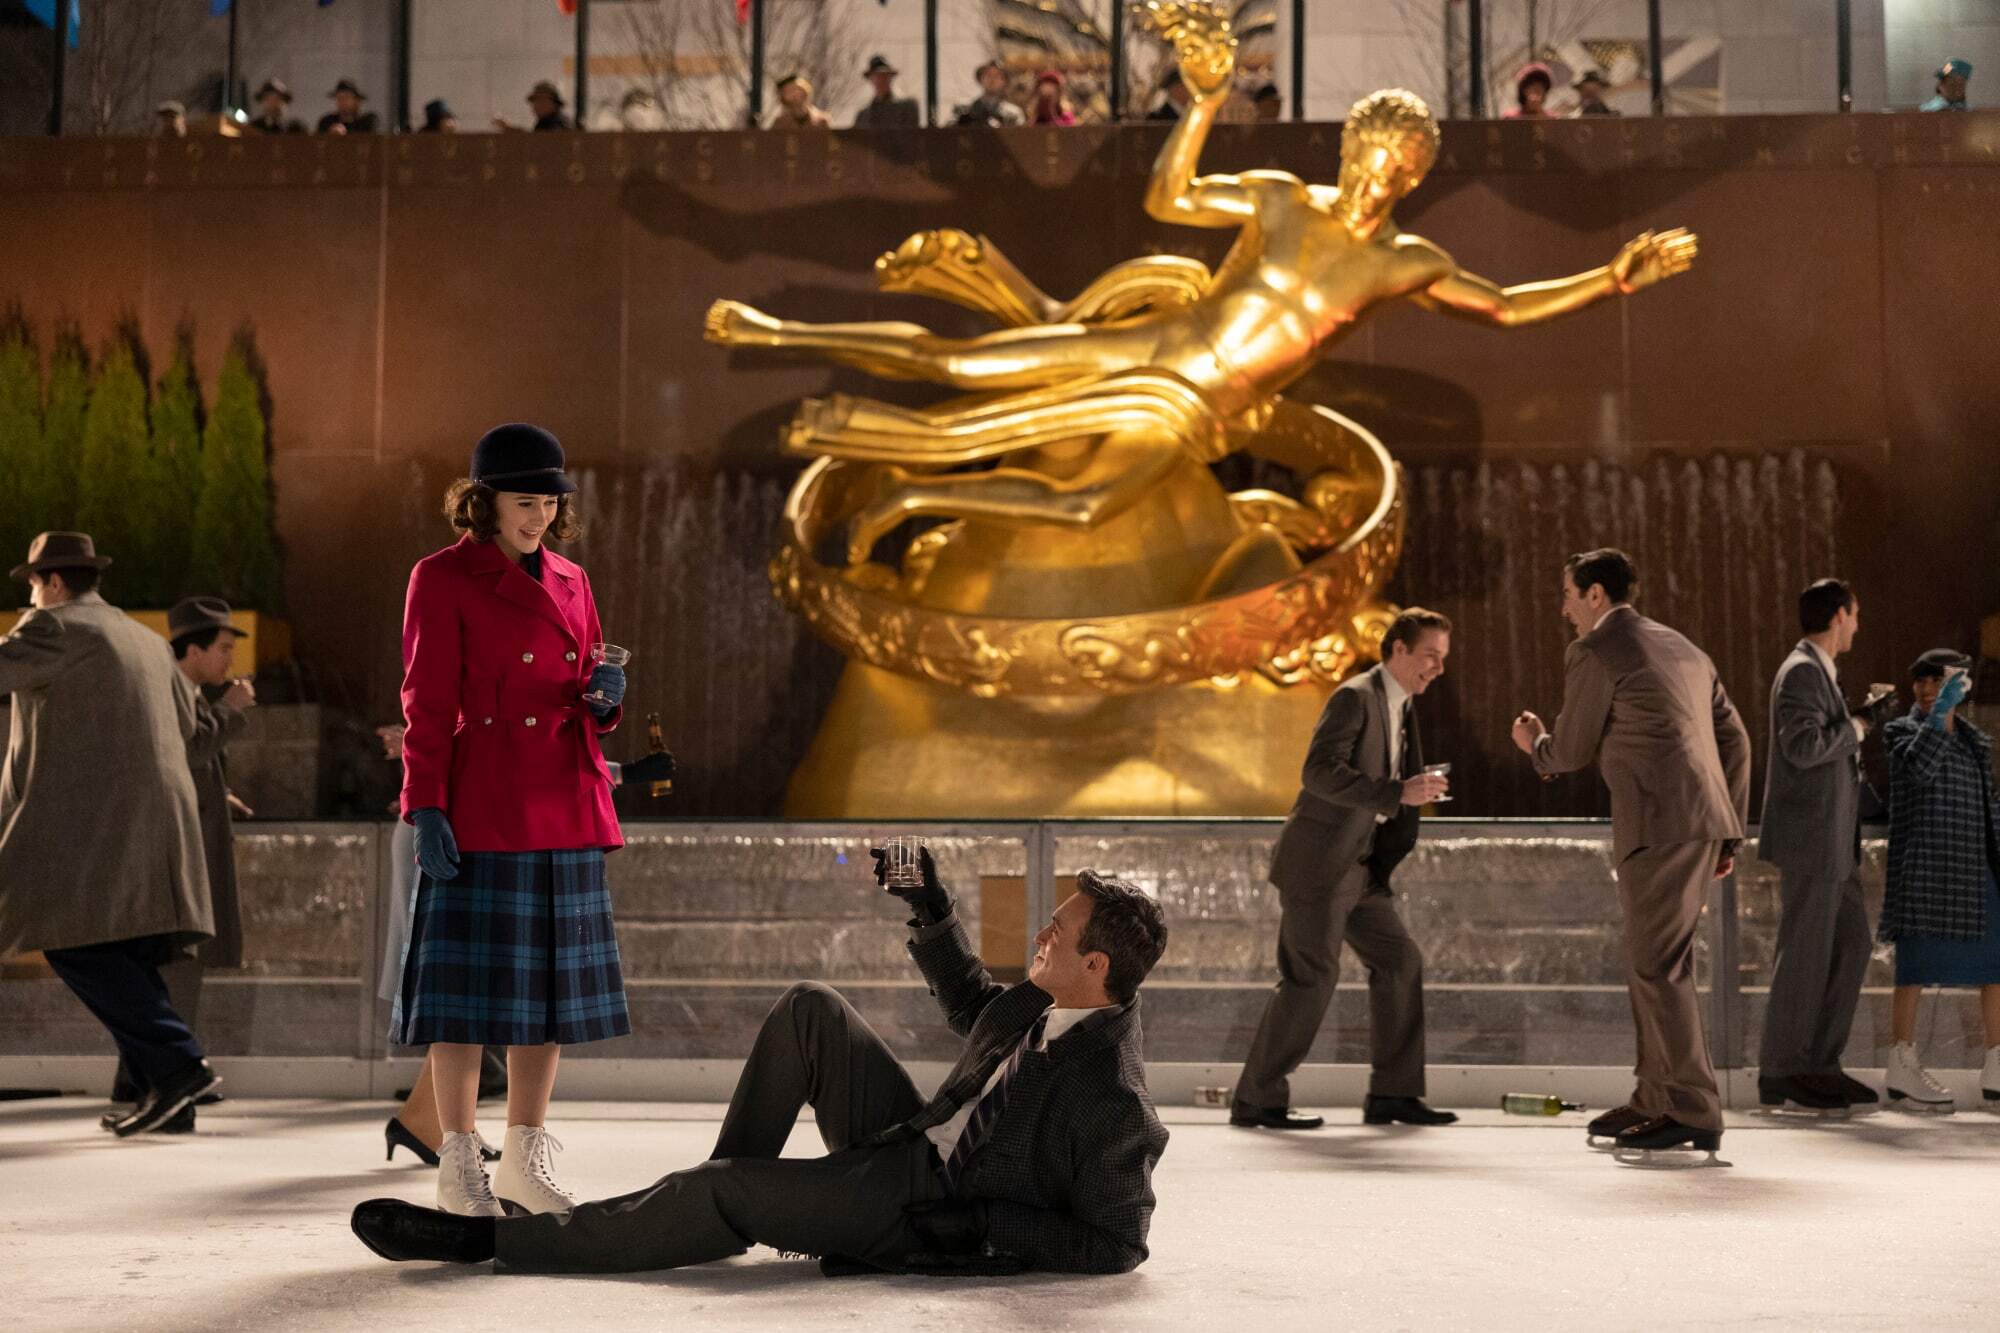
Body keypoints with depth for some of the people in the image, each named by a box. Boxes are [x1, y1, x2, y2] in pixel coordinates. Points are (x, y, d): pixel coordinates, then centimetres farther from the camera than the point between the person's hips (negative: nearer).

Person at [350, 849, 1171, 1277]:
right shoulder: (1046, 1004, -1)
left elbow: (1116, 1244, -21)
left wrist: (980, 1227, -24)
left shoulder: (1112, 1104, -26)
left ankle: (489, 1240, -11)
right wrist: (929, 909, 13)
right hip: (905, 1143, 8)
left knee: (724, 1194, -21)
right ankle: (720, 1209, 7)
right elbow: (972, 1007, 21)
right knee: (808, 1009, -1)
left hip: (922, 1209, -8)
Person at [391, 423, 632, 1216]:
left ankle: (525, 1160, 20)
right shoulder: (442, 579, -3)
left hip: (566, 813, 6)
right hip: (481, 813, -6)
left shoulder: (570, 582, 15)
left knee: (549, 982, 9)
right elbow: (427, 706, -6)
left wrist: (606, 698, -3)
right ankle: (459, 1169, 7)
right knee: (469, 988, -4)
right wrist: (426, 808, -13)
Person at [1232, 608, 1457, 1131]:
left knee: (1400, 961, 5)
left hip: (1360, 867, 9)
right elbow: (1320, 771, -25)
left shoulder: (1401, 706, 16)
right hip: (1317, 862, -9)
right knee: (1310, 978, -8)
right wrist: (1397, 793, -28)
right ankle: (1257, 1099, 1)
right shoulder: (1355, 697, -13)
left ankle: (1392, 1094, 11)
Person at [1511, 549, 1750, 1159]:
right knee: (1654, 964, 15)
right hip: (1702, 822, 9)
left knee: (1658, 967, -6)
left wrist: (1535, 743, 26)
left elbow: (1571, 751, 3)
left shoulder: (1593, 652, -2)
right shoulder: (1682, 649, 22)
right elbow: (1734, 738, 20)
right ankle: (1656, 1099, 20)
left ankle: (1694, 1114, -7)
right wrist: (1729, 832, 21)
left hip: (1659, 826, -9)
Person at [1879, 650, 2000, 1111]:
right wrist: (1941, 712, -24)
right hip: (1925, 868, -6)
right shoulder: (1903, 731, 2)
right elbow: (1919, 767, -20)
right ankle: (1903, 1065, 1)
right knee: (1917, 966, -4)